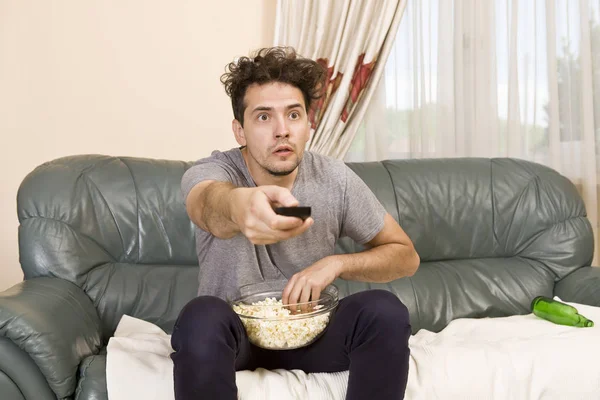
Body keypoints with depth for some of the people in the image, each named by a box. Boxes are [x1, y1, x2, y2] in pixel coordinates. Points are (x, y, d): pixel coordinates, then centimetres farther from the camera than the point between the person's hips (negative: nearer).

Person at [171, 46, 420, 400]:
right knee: (202, 317, -35)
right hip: (236, 335, -1)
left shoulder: (336, 180, -11)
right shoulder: (210, 173, -19)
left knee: (385, 312, -26)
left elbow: (405, 255, -2)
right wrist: (238, 204, -70)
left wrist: (337, 263, -22)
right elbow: (210, 203, -45)